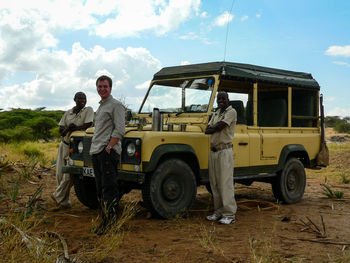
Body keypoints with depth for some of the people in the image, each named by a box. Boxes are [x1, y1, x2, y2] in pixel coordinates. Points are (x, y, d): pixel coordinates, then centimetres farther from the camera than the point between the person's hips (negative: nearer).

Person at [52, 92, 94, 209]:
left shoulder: (88, 110, -4)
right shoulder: (68, 113, 9)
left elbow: (87, 126, -18)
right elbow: (61, 130, 5)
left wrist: (71, 128, -16)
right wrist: (68, 128, -17)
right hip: (64, 145, 5)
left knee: (69, 175, -9)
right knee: (60, 173, 5)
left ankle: (58, 196, 8)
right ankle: (64, 199, 18)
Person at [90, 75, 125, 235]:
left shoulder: (116, 105, -5)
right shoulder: (100, 107, 22)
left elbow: (119, 130, -14)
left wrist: (108, 147, -20)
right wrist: (96, 148, 16)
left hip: (108, 152, -9)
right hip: (96, 152, 9)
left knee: (109, 188, -9)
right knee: (100, 189, 12)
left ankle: (112, 221, -5)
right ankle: (105, 219, 20)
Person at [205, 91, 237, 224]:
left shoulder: (231, 112, -4)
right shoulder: (216, 114, 20)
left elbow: (220, 126, -16)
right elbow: (207, 130, 9)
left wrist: (212, 128, 1)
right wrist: (216, 128, -9)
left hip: (224, 151, -8)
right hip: (213, 151, 8)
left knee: (225, 183, -9)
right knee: (214, 183, 10)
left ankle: (229, 214, -5)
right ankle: (218, 211, 19)